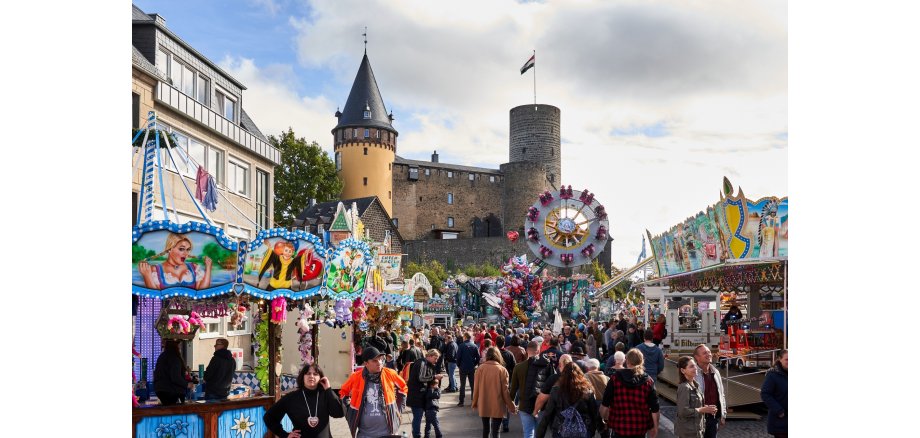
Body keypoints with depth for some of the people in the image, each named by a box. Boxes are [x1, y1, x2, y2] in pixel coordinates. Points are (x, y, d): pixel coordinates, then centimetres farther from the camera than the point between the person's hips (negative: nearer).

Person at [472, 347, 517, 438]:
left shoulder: (480, 368, -5)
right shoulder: (502, 370, -10)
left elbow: (476, 388, 0)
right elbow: (505, 391, -8)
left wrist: (475, 403, 13)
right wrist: (511, 407, 3)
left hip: (483, 405, 3)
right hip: (497, 406, -2)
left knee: (485, 429, 18)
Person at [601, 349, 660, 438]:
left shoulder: (615, 378, -6)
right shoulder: (648, 381, -3)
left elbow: (605, 404, -3)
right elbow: (655, 408, -3)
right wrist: (655, 427, 9)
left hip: (620, 426, -1)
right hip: (640, 427, 1)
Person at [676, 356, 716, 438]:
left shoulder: (695, 385, 8)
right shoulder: (684, 387, -20)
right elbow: (683, 411, -24)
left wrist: (705, 407, 0)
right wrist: (703, 410, -18)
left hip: (696, 429, 9)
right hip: (688, 431, -9)